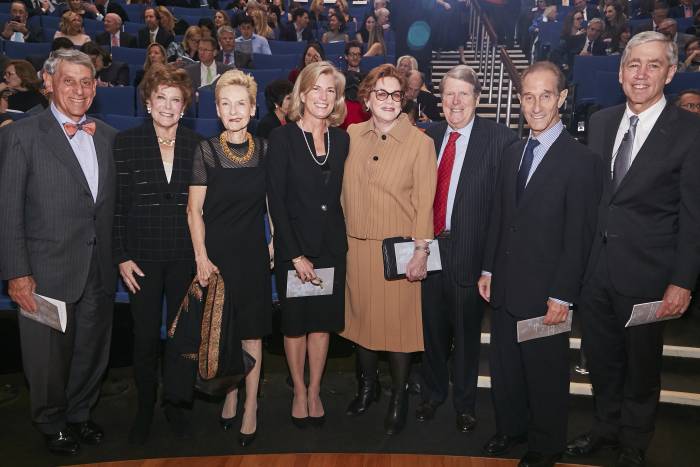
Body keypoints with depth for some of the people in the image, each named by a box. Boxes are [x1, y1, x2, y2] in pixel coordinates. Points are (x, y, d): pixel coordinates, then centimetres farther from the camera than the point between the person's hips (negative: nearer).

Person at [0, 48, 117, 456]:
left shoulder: (108, 137, 8)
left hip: (99, 270, 4)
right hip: (48, 270, -4)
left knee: (93, 353, 17)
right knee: (49, 357, 11)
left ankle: (79, 415, 40)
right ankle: (53, 425, 35)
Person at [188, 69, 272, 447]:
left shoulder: (264, 150, 2)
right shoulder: (206, 151, -3)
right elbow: (194, 209, -4)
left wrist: (276, 243, 3)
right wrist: (201, 257, -10)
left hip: (252, 251, 1)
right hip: (216, 250, -1)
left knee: (251, 331, 5)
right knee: (222, 330, 8)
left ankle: (250, 407, 17)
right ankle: (230, 396, 29)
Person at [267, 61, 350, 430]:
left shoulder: (342, 139, 4)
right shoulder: (282, 137, -7)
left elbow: (339, 194, 6)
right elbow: (276, 201, -10)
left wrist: (339, 239, -4)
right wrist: (295, 254, -14)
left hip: (331, 245, 3)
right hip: (293, 245, -3)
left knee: (323, 322, 11)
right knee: (295, 323, 10)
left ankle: (314, 392, 28)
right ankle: (299, 393, 29)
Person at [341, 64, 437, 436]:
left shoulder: (420, 142, -6)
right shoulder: (352, 135, 4)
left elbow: (424, 202, -8)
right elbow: (345, 192, 8)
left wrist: (421, 252, -11)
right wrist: (341, 238, 6)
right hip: (356, 245, 4)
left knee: (398, 320, 5)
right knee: (361, 315, 15)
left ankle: (399, 397, 25)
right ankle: (367, 384, 37)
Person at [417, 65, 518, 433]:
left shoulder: (500, 139, -9)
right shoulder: (429, 136, 7)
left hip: (469, 251, -3)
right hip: (428, 247, 4)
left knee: (466, 331, 13)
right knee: (432, 326, 17)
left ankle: (465, 402, 35)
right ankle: (432, 392, 40)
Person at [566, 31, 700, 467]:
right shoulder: (601, 122, 5)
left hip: (646, 273, -4)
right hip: (596, 267, 4)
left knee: (641, 364, 15)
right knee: (602, 358, 19)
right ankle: (606, 426, 42)